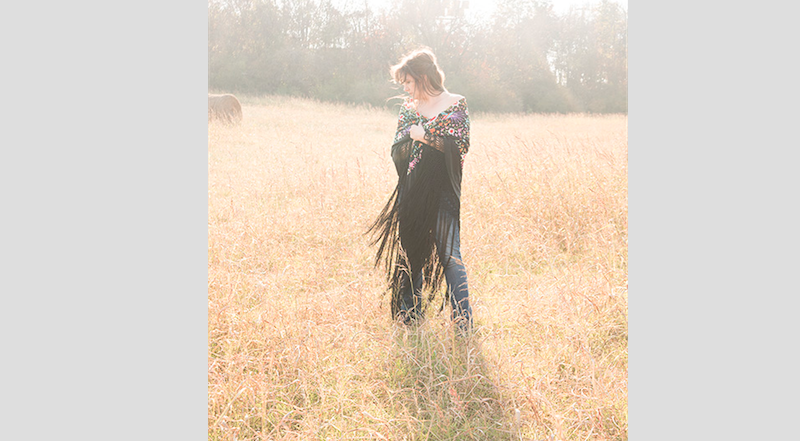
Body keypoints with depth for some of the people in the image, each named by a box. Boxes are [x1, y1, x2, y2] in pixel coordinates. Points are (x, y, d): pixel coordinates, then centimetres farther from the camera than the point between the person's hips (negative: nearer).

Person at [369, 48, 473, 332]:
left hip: (443, 190, -4)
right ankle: (409, 310, 21)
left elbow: (460, 146, -10)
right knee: (410, 249, 8)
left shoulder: (456, 104, 0)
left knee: (448, 251, -8)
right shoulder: (408, 107, 12)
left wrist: (425, 135, -12)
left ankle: (462, 315, -2)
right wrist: (412, 137, -12)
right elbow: (397, 151, 7)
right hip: (412, 191, 4)